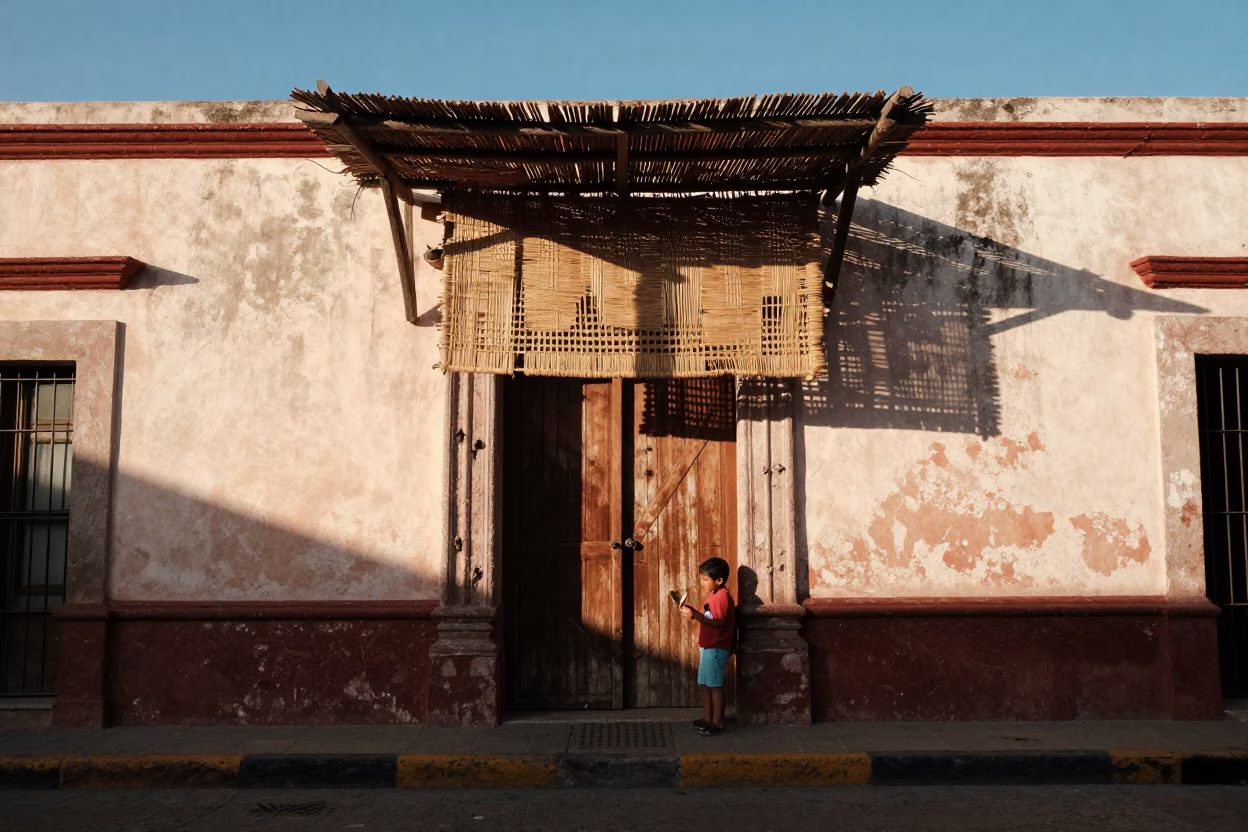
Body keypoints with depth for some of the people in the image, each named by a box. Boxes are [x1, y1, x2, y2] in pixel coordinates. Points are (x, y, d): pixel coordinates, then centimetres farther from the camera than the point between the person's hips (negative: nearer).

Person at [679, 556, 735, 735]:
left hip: (715, 648, -10)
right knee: (704, 684, 14)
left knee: (715, 685, -4)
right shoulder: (711, 595, 15)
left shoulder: (721, 596, -18)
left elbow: (718, 623, -27)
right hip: (707, 647, 10)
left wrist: (695, 615, -32)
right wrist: (693, 614, 11)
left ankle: (717, 723, 2)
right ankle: (707, 719, 23)